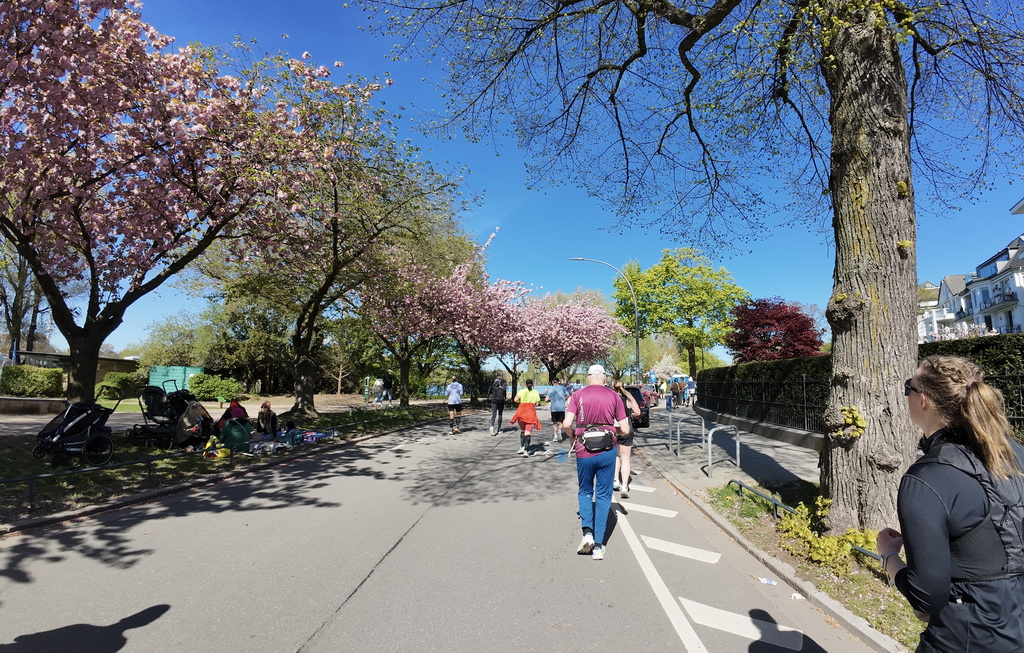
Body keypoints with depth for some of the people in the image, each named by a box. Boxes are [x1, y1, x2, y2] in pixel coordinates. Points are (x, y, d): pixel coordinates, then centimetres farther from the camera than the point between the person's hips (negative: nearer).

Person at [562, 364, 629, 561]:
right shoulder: (614, 396, 0)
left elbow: (566, 424, -12)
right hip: (607, 452, 0)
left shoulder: (578, 395, -3)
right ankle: (598, 546, 13)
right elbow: (625, 429, -2)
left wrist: (573, 437, 8)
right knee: (603, 496, 12)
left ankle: (587, 532, 3)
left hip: (584, 452, 0)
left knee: (585, 492, 21)